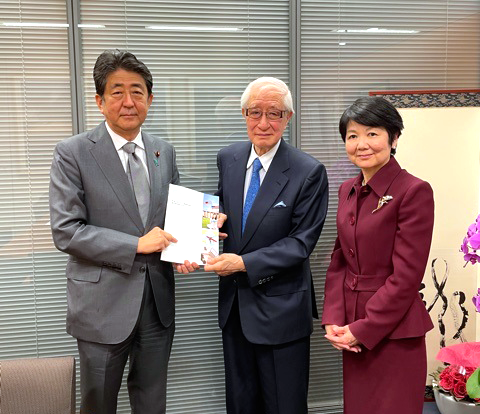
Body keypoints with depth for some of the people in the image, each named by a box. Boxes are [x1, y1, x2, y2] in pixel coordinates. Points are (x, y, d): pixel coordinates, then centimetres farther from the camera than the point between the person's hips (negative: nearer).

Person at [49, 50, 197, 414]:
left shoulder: (164, 152, 5)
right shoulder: (73, 153, -9)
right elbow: (65, 231, -14)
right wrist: (136, 244, -19)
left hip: (159, 301, 4)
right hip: (104, 302, -4)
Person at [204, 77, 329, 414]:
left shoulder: (309, 172, -15)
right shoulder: (228, 159, 1)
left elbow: (301, 242, -16)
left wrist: (244, 263, -23)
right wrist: (216, 218, -9)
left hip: (280, 308, -5)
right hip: (234, 303, 5)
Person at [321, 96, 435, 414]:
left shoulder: (414, 191, -13)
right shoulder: (348, 190, 8)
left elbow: (406, 276, -16)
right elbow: (339, 261, 10)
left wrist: (363, 329, -13)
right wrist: (333, 320, -1)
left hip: (394, 333, -6)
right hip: (353, 333, 6)